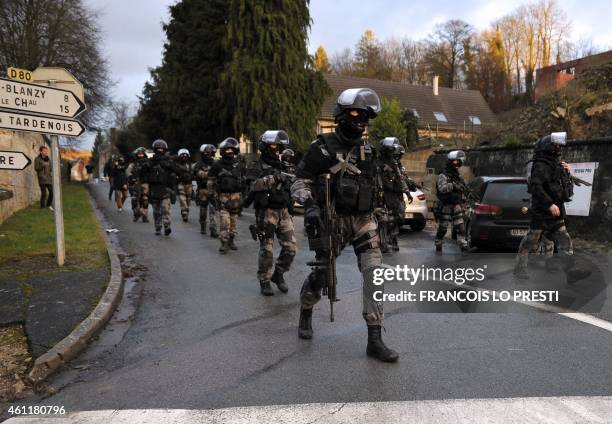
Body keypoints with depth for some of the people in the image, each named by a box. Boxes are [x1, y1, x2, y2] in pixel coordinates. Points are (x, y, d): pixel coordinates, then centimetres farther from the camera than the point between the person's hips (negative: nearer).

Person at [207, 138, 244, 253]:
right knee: (224, 220, -12)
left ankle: (231, 241, 22)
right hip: (223, 196, -3)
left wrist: (242, 195, 14)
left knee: (233, 220, 9)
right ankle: (224, 243, -7)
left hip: (236, 196, 3)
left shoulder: (239, 164, 6)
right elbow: (211, 181, 3)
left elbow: (243, 180, 16)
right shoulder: (217, 165, -3)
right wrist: (212, 194, -3)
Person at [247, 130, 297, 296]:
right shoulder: (257, 167, -3)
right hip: (267, 212, -5)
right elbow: (253, 184, -24)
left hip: (284, 212, 6)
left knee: (291, 247, 3)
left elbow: (290, 187, 25)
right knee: (266, 250, -2)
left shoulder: (282, 166, 17)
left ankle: (278, 275, 22)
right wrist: (274, 178, -31)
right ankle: (264, 281, 14)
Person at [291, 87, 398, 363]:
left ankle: (374, 340, -4)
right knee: (321, 273, 5)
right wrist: (309, 205, -24)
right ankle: (305, 313, 38)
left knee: (374, 272, -10)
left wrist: (375, 214, 23)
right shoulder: (323, 148, -6)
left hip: (363, 219, 4)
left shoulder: (367, 150, 10)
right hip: (333, 220, -4)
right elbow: (300, 182, -7)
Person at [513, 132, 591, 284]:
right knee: (532, 240, -2)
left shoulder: (555, 164, 17)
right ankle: (520, 269, 8)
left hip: (555, 212, 10)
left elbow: (563, 186, 27)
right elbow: (535, 187, -25)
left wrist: (566, 173, 9)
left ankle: (571, 271, 6)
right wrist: (550, 204, -27)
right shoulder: (541, 166, -14)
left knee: (564, 241, 5)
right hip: (541, 211, -10)